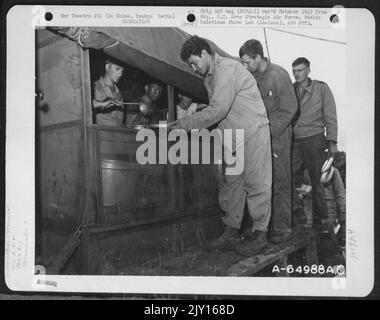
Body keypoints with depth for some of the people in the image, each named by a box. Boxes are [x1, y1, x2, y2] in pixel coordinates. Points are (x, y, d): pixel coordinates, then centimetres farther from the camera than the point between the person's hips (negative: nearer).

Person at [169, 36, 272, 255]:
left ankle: (260, 234, 4)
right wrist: (185, 124, 3)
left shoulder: (227, 68, -17)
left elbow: (218, 109, -24)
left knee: (256, 182, -5)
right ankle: (232, 233, 13)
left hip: (253, 131, -9)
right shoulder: (209, 78, 13)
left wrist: (185, 124, -20)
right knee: (231, 183, 7)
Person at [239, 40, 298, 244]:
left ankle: (282, 229, 7)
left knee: (280, 185, -1)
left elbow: (289, 109, -10)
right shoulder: (250, 76, 8)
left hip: (277, 137, -6)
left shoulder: (278, 75, -10)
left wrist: (271, 131, -15)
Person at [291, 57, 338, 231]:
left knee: (316, 180, -1)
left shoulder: (321, 88, 3)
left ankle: (322, 216, 12)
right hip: (294, 141, 3)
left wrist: (332, 141, -4)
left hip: (314, 139, -3)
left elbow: (330, 117, 3)